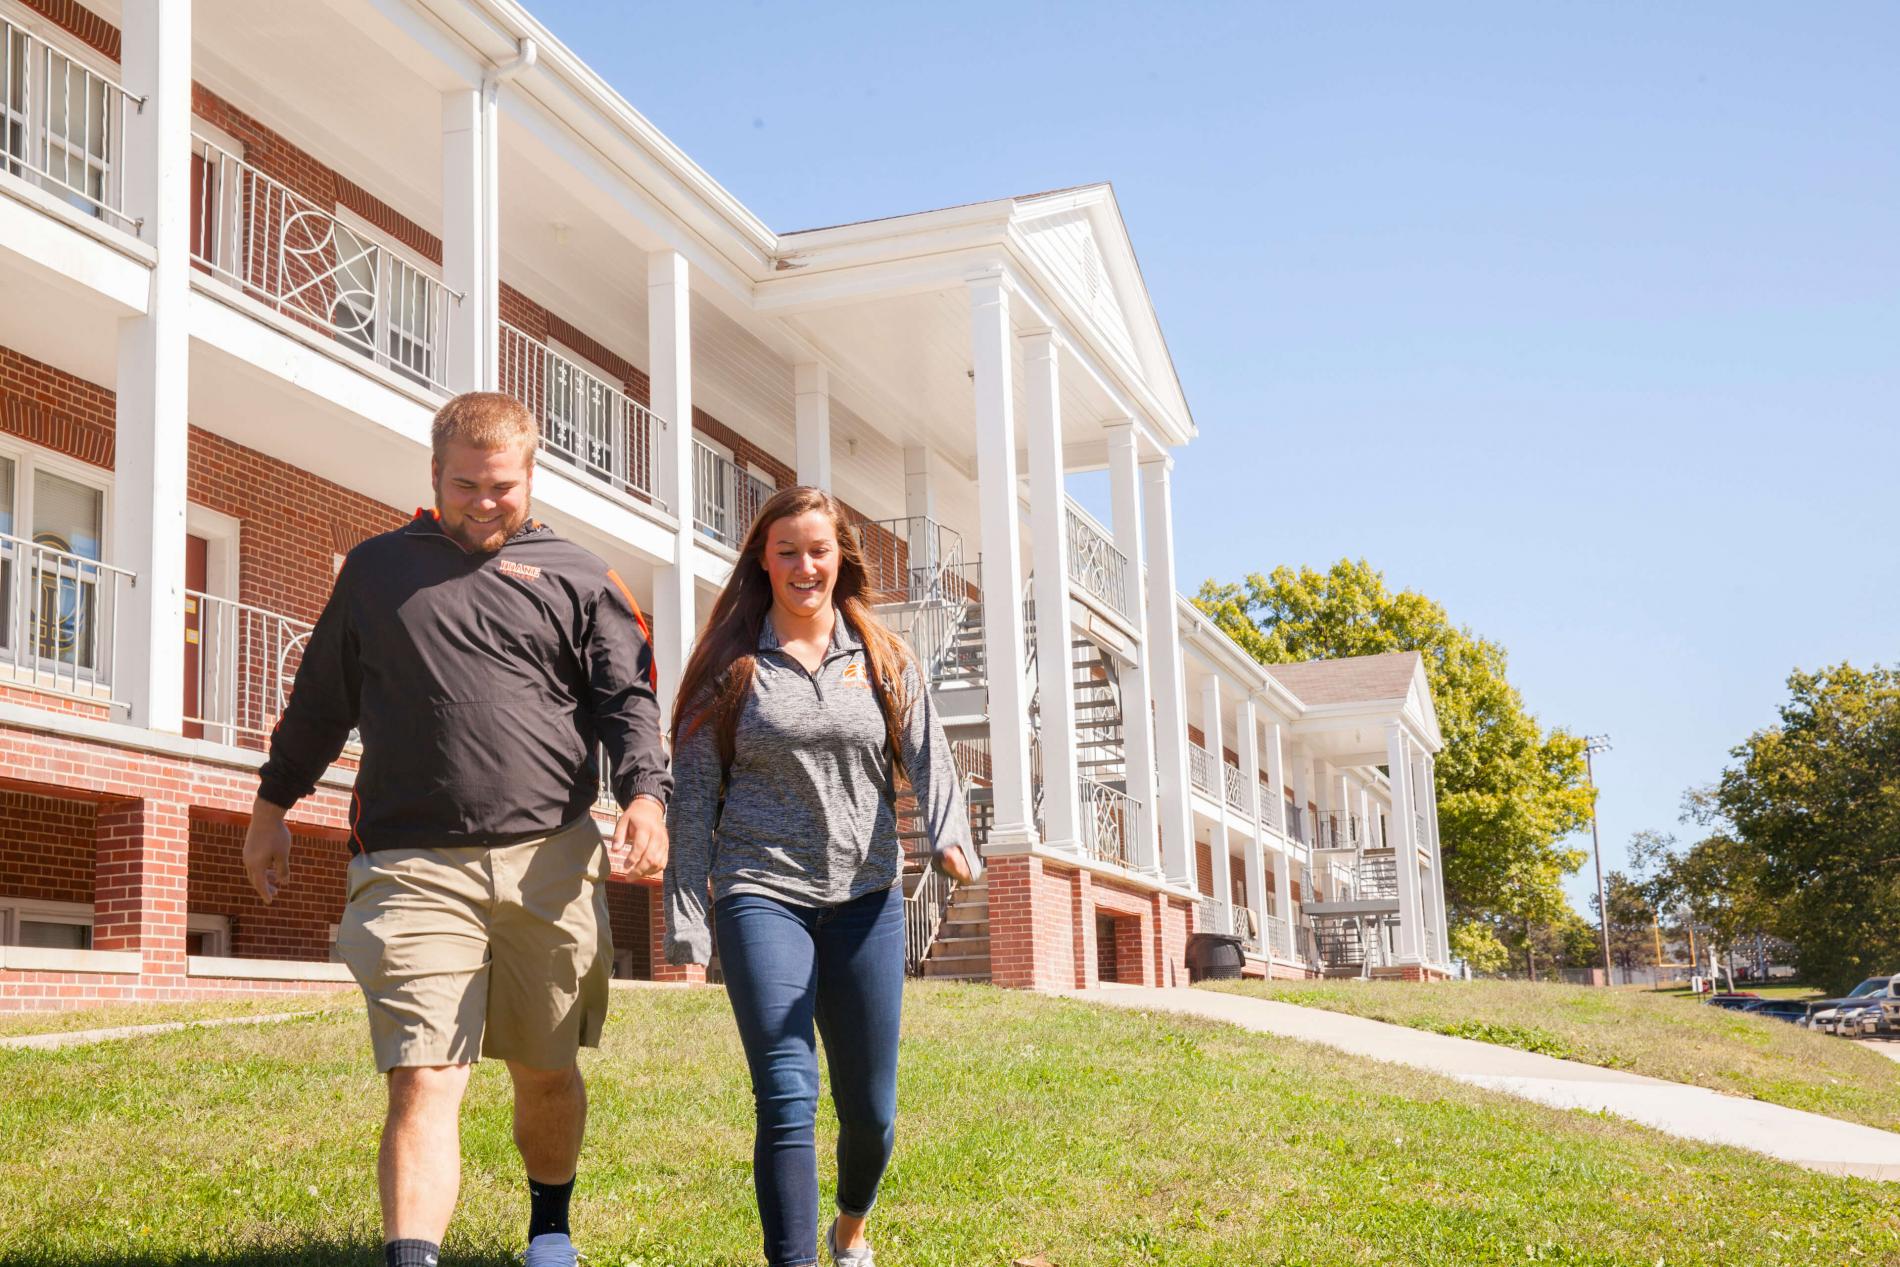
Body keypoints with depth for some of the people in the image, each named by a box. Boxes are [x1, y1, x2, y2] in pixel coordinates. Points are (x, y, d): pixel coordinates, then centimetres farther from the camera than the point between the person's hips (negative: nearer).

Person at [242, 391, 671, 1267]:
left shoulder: (576, 579, 11)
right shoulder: (376, 568, 16)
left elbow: (627, 699, 4)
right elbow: (320, 697, 24)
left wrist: (645, 792, -14)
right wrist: (272, 805, 25)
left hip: (550, 862, 1)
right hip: (412, 866, 0)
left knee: (546, 1071, 13)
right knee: (423, 1080, -13)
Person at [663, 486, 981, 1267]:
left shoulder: (884, 662, 9)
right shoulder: (731, 666, 4)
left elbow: (928, 761, -4)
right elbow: (693, 794, 3)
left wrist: (950, 835, -25)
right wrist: (685, 919, -3)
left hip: (866, 899, 2)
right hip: (761, 897, -2)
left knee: (870, 1106, 9)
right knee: (788, 1096, -14)